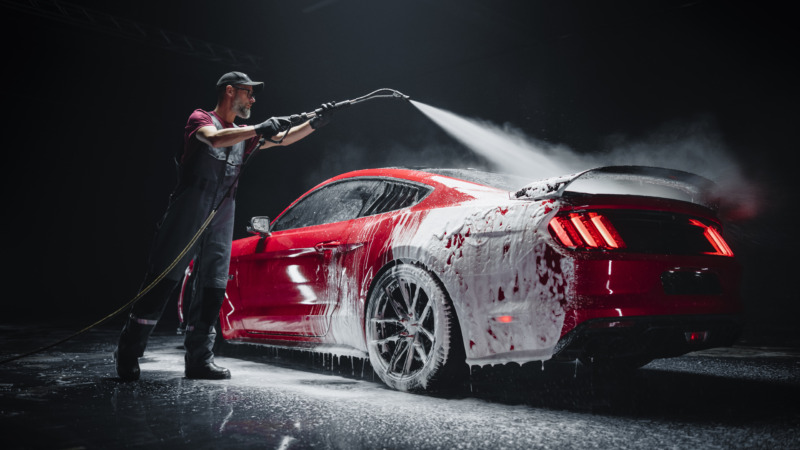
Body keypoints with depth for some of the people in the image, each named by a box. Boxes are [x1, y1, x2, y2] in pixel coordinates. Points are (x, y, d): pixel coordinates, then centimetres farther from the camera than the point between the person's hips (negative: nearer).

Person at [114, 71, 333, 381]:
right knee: (162, 281, -7)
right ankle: (128, 354, 3)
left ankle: (199, 358, 6)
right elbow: (215, 139, -17)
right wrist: (259, 129, -26)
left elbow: (283, 139, 18)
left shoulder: (243, 136, 23)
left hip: (222, 219, 6)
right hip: (188, 213, -6)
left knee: (213, 288, 0)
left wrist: (316, 123, 5)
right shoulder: (201, 118, 5)